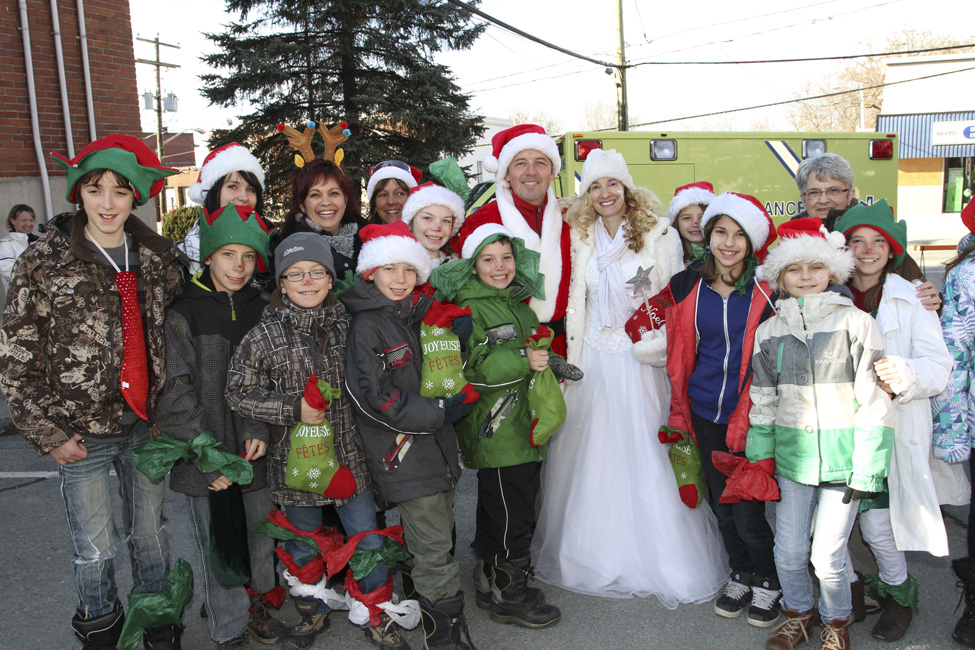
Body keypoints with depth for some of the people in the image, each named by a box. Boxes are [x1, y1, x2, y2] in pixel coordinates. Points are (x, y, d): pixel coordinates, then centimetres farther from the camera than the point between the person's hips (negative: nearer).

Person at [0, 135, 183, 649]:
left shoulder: (157, 256, 1)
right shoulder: (42, 263, -9)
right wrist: (48, 432, -8)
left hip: (146, 424, 3)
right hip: (81, 432, -3)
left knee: (150, 533, 17)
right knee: (94, 549, 10)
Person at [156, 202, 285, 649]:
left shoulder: (262, 311, 6)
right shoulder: (184, 314, -8)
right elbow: (175, 395, -10)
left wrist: (261, 430, -6)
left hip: (255, 454, 4)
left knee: (260, 536, 15)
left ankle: (255, 604, 39)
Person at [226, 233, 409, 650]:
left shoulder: (347, 325, -2)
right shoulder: (265, 336, -10)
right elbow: (239, 393, -8)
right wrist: (292, 409, -18)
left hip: (351, 456, 2)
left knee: (367, 541, 10)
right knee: (303, 541, 18)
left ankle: (374, 616, 31)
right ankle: (313, 608, 42)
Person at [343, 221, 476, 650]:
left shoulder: (419, 317, 13)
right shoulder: (366, 327, -11)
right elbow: (375, 397, -18)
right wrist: (440, 411, -17)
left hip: (438, 447, 8)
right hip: (403, 453, -8)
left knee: (440, 538, 17)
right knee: (433, 547, -4)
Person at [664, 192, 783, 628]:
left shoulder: (766, 292, -8)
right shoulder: (687, 285, 2)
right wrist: (679, 407, 11)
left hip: (750, 412, -4)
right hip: (705, 411, 4)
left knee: (747, 510, -2)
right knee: (721, 503, 15)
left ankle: (768, 581, 25)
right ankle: (740, 575, 37)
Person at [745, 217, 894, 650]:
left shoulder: (855, 323, -6)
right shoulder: (769, 331, 4)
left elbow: (874, 401, -6)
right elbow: (762, 401, 11)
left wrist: (866, 469, -7)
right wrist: (760, 460, 9)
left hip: (842, 456, -3)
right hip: (791, 455, 3)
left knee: (827, 556, 1)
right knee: (788, 551, 8)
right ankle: (798, 614, 37)